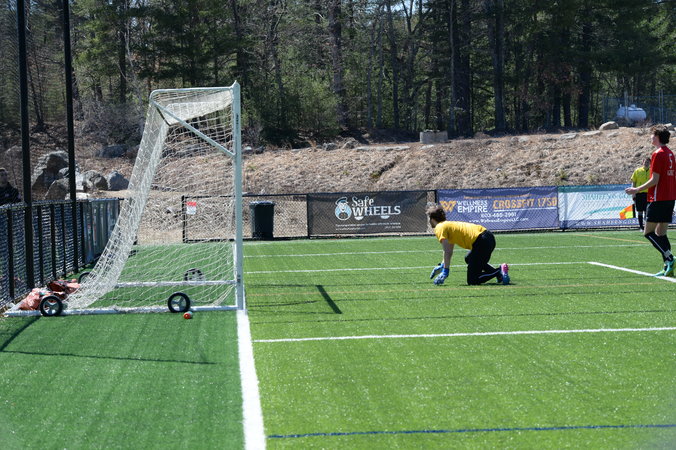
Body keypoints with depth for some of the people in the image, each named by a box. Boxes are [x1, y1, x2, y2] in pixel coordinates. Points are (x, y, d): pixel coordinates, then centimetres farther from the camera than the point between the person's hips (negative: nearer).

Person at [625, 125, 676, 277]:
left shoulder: (658, 154, -13)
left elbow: (655, 180, -16)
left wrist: (637, 190, -10)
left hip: (658, 199, -9)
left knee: (648, 232, -4)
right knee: (661, 233, 9)